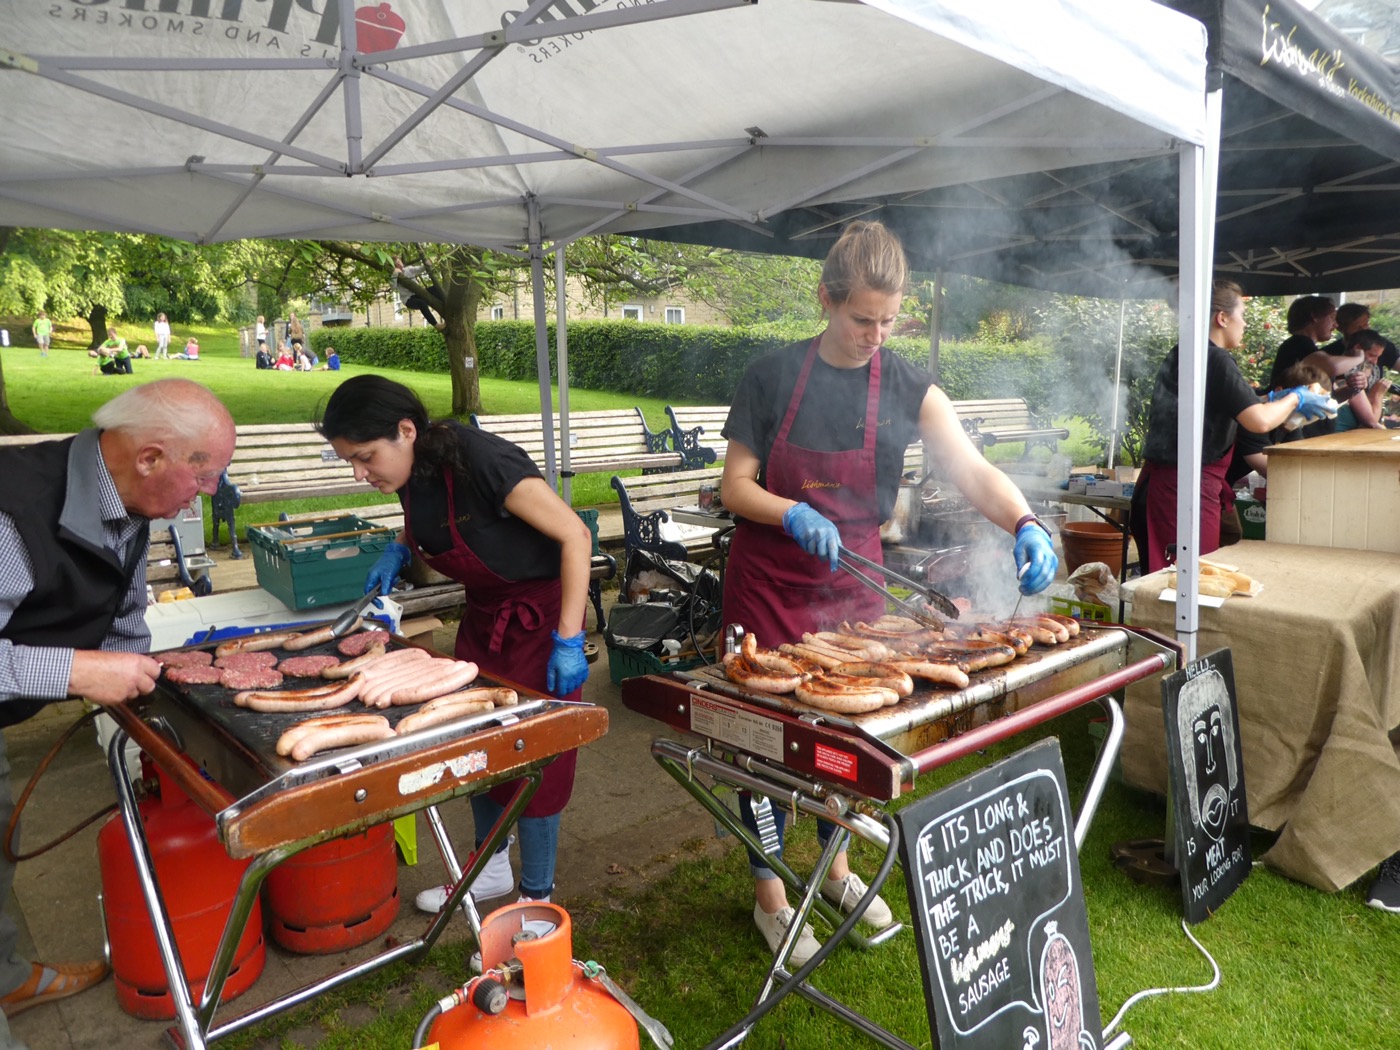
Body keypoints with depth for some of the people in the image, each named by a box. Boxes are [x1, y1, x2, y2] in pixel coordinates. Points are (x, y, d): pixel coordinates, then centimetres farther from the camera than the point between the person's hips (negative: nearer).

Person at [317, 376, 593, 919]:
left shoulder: (481, 460, -30)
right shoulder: (413, 471, -6)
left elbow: (575, 535, -26)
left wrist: (569, 640, -26)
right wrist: (398, 548, -2)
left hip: (537, 618, -8)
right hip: (483, 615, 8)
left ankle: (536, 897, 18)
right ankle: (492, 870, 36)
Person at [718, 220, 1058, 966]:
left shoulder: (908, 390, -3)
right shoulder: (773, 378, -9)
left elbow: (973, 471, -12)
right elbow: (735, 486, -7)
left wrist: (1026, 524, -30)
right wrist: (792, 514, -26)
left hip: (853, 583, 3)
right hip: (769, 587, -2)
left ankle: (836, 868, 39)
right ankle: (769, 895, 25)